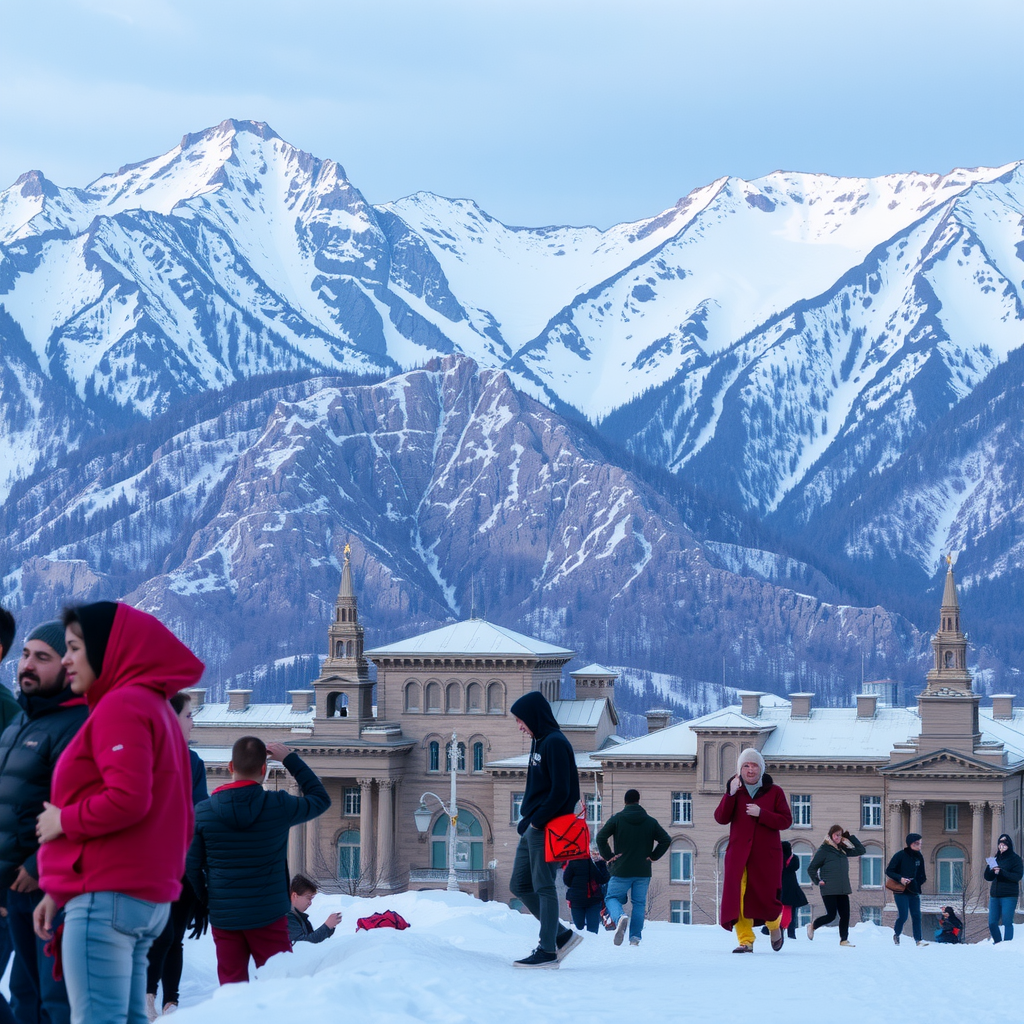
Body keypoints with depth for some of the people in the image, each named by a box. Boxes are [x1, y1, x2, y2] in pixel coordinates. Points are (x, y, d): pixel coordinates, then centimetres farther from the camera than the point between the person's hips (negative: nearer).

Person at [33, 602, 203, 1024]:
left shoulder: (121, 705, -9)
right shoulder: (156, 706, 21)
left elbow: (128, 799, -23)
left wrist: (64, 820, -6)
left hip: (106, 896, -10)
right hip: (150, 898, 10)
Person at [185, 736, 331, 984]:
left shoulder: (202, 812, -5)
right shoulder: (279, 806, -10)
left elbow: (192, 866, -1)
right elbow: (321, 799, 9)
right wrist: (291, 760, 12)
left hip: (223, 917, 2)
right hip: (269, 916, -2)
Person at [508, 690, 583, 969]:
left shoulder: (555, 743, -14)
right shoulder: (539, 742, 16)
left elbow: (560, 792, -20)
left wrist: (537, 821, -17)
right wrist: (526, 820, 11)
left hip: (547, 830, -10)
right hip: (533, 827, 10)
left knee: (543, 887, -5)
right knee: (520, 885, 11)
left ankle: (548, 951, 0)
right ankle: (562, 935, 17)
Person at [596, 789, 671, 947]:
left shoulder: (616, 819, -2)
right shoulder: (651, 821, 5)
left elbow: (601, 837, -11)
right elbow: (666, 840, 1)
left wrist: (608, 856, -2)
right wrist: (653, 856, 7)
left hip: (621, 870, -2)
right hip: (643, 871, 2)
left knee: (612, 898, 7)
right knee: (639, 903, 9)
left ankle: (620, 917, -26)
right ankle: (635, 937, 1)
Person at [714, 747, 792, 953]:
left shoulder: (774, 792, 5)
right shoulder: (734, 792, 9)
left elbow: (786, 821, -4)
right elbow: (721, 818, -4)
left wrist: (761, 814, -17)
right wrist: (730, 794, -15)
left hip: (766, 854, -1)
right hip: (739, 854, 1)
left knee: (767, 896, 0)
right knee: (739, 896, -10)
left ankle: (775, 926, 31)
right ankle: (745, 940, -5)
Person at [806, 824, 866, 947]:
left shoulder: (843, 850, 12)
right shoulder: (823, 850, -5)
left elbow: (861, 850, 15)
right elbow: (811, 868, -1)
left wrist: (851, 837, 9)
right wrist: (817, 881, -10)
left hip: (843, 890, 6)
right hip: (829, 890, -6)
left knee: (845, 915, 0)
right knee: (831, 915, -6)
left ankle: (844, 939, 7)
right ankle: (812, 926, 18)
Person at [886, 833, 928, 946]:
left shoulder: (919, 857, 9)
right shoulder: (900, 855, -8)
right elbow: (889, 871, -7)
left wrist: (923, 878, 1)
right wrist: (900, 878, -20)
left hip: (914, 892, 5)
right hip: (901, 892, -5)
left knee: (916, 916, -2)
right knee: (903, 916, -6)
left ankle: (918, 939, 0)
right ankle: (896, 934, 19)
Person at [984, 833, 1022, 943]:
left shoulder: (1015, 858, 0)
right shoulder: (996, 858, 16)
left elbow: (1018, 876, -12)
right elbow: (988, 877, 15)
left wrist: (1001, 872, -21)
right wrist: (990, 869, -7)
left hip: (1009, 896, -6)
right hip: (995, 895, 6)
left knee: (1007, 922, -10)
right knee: (992, 923, 3)